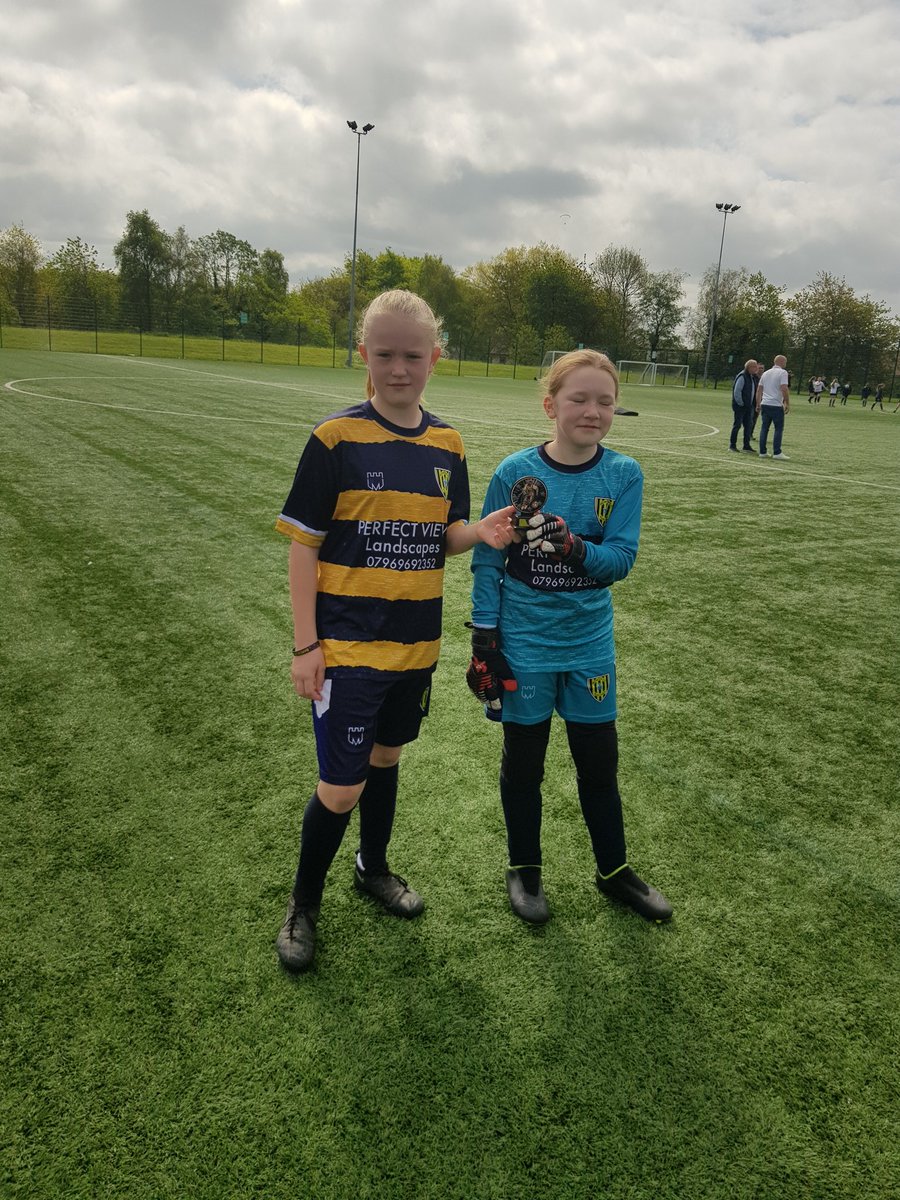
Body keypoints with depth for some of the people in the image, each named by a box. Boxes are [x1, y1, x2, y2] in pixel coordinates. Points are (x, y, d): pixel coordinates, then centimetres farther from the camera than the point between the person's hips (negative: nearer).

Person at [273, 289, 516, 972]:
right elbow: (304, 544, -10)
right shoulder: (336, 438, -11)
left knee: (386, 756, 21)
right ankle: (304, 903, 25)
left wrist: (481, 532, -13)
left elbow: (443, 538, 10)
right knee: (341, 786, -1)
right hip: (346, 647, -5)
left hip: (415, 644, 5)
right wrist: (305, 645, -12)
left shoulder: (447, 445, 4)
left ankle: (374, 868, 45)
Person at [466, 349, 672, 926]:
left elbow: (622, 558, -12)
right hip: (524, 645, -1)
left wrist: (574, 549, -31)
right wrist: (484, 642, -7)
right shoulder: (515, 473, -11)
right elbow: (487, 561, -6)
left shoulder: (624, 476, -6)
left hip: (589, 643, 2)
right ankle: (525, 869, 35)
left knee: (600, 761, 15)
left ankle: (614, 869, 36)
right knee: (524, 761, 13)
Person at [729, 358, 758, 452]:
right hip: (740, 406, -8)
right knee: (737, 424, -1)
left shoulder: (753, 377, 13)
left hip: (749, 406, 8)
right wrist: (740, 403, -14)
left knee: (749, 425, 6)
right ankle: (732, 445, 8)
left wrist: (754, 405, 11)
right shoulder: (742, 376, -14)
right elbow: (737, 391, -17)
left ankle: (746, 445, 11)